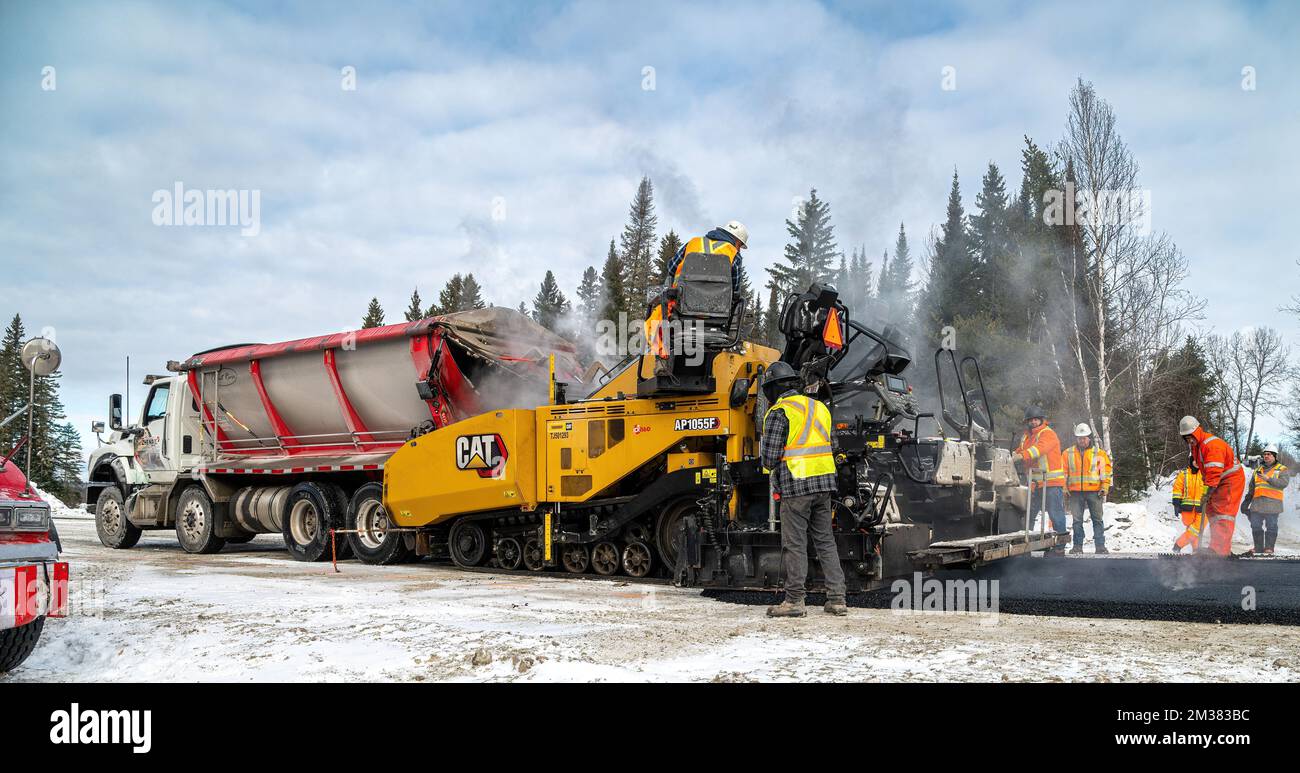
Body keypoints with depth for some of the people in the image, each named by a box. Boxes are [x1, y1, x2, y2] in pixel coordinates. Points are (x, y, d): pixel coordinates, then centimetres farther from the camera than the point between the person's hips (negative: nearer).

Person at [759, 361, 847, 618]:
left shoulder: (779, 413, -8)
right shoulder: (819, 407, 15)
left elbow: (770, 457, -11)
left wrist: (772, 467, 9)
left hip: (795, 485, -7)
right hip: (824, 481, 7)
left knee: (795, 544, 0)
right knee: (825, 541, 11)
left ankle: (795, 600, 3)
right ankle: (837, 599, 11)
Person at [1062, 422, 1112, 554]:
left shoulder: (1099, 453, 7)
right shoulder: (1068, 454, 10)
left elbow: (1106, 471, 7)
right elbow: (1064, 473, 11)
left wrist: (1104, 487, -3)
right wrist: (1064, 490, 3)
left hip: (1094, 492, -1)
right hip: (1075, 492, 1)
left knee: (1097, 519, 0)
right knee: (1077, 520, 4)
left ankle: (1100, 546, 4)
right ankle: (1077, 546, 9)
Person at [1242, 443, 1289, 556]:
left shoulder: (1282, 469, 7)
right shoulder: (1258, 470, 23)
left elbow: (1284, 483, -11)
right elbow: (1251, 488, 26)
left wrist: (1269, 479, -20)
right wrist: (1246, 502, 21)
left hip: (1272, 503, -5)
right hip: (1257, 503, 5)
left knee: (1271, 526, -3)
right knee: (1256, 526, 4)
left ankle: (1269, 549, 2)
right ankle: (1258, 548, 11)